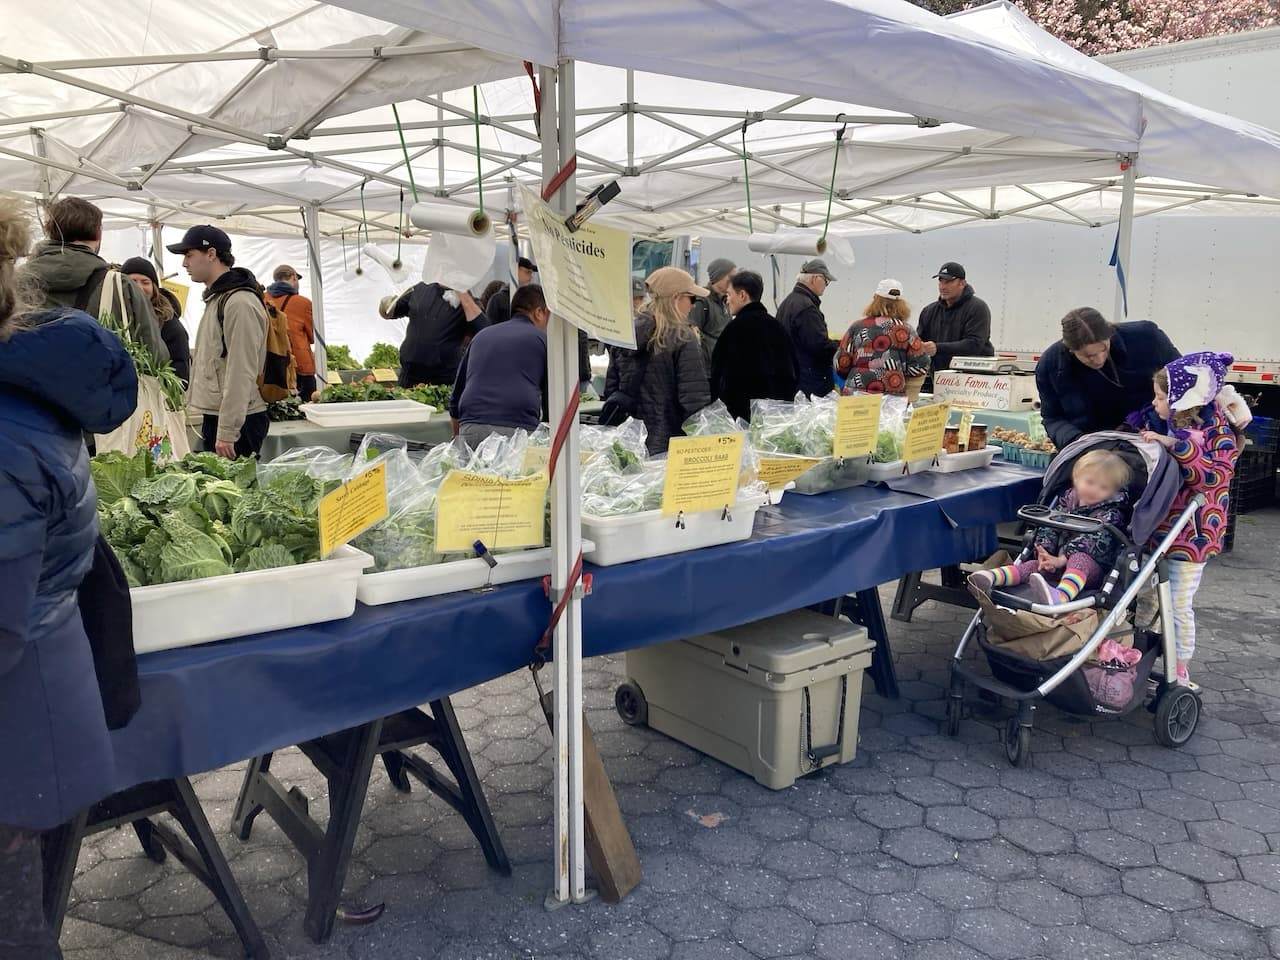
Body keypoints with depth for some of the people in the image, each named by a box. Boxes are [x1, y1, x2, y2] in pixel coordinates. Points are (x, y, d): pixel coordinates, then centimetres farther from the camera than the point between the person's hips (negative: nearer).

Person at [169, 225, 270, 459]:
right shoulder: (216, 298, 18)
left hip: (236, 421, -10)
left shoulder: (240, 302, -15)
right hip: (213, 415, 10)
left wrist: (227, 432, -22)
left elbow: (241, 374, -20)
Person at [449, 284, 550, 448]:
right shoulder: (542, 339, 12)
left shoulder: (482, 336, 26)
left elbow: (455, 397, 27)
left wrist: (458, 441, 35)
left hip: (471, 429, 4)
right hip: (519, 428, -4)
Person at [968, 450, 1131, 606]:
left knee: (1079, 558, -37)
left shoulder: (1111, 514, -6)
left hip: (1092, 567, -6)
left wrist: (1061, 559, -29)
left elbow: (1092, 541, -19)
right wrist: (1044, 552, -13)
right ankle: (991, 577, -41)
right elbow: (1048, 527, 6)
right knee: (1034, 565, -17)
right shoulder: (1067, 501, 11)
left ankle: (1060, 596, -67)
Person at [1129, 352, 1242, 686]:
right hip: (1152, 525, 5)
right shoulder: (1156, 422, 1)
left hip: (1190, 532, -5)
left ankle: (1180, 671, 18)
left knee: (1180, 605, 3)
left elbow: (1216, 475, -29)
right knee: (1143, 596, 16)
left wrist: (1176, 445, -34)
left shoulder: (1217, 431, -13)